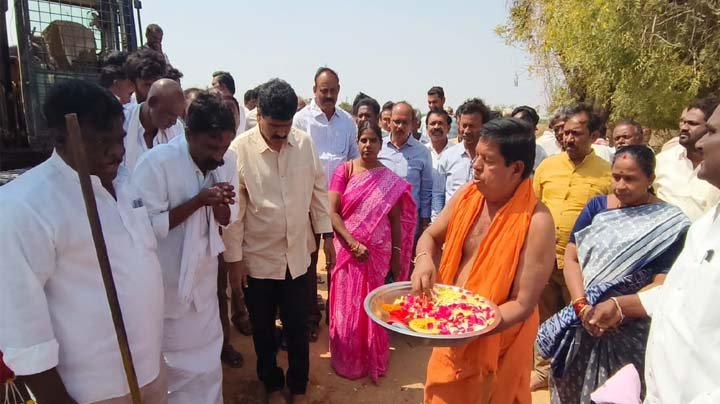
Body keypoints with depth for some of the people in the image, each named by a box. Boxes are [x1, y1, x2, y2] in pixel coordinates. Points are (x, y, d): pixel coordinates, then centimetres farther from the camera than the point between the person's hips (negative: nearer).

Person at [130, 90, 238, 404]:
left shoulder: (227, 160, -7)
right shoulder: (156, 162, -23)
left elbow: (228, 219, 2)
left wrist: (219, 203, -20)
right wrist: (198, 201, -29)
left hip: (204, 281, 5)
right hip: (164, 286, -4)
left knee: (208, 363, 20)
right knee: (172, 366, 15)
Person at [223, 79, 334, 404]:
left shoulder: (305, 142, -5)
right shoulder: (239, 149, -14)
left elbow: (318, 191, 5)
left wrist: (327, 235, 5)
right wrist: (234, 259, -6)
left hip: (297, 255, 2)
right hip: (257, 259, -1)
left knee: (299, 326, 14)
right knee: (263, 329, 18)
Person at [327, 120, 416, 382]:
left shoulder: (391, 180, 0)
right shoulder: (344, 170, -4)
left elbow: (395, 220, 2)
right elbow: (332, 212, -9)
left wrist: (397, 255, 1)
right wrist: (353, 244, -16)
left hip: (379, 252, 1)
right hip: (349, 250, 0)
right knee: (347, 305, 10)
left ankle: (373, 359, 34)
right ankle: (347, 360, 32)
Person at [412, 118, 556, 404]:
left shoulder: (536, 222, -25)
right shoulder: (467, 195, -8)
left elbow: (523, 305, -22)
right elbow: (432, 236, 6)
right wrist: (424, 260, -16)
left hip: (495, 342, -5)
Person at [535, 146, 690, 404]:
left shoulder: (669, 222, -7)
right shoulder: (597, 206, 2)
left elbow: (662, 285, -12)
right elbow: (571, 258, -3)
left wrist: (617, 306, -27)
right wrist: (582, 307, -16)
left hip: (631, 334, -3)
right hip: (581, 325, 3)